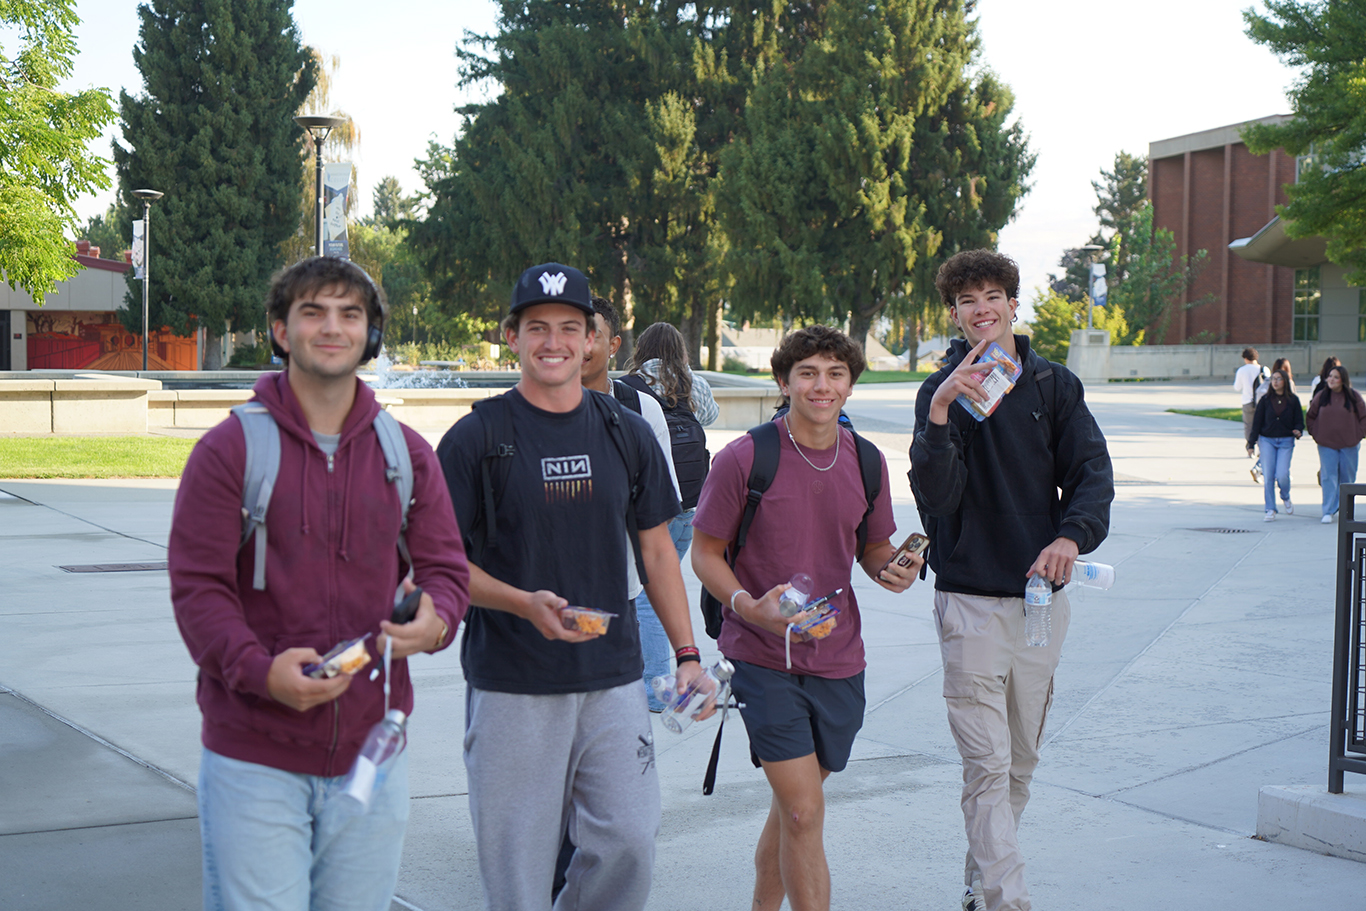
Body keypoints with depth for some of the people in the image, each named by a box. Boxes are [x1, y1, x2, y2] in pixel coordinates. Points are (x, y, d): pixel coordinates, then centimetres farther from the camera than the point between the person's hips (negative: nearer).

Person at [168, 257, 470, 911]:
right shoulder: (229, 450, -3)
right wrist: (261, 670, -25)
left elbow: (445, 569, 7)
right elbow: (198, 587, -8)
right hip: (253, 758, -3)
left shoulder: (407, 454, 8)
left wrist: (435, 622, -18)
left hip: (370, 751, 4)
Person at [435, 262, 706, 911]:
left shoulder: (627, 434, 9)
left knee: (630, 843, 0)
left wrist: (687, 651, 8)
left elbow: (656, 551, 15)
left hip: (614, 680, 3)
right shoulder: (477, 438, -3)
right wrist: (525, 603, -19)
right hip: (511, 687, -3)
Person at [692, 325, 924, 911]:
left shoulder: (866, 462, 4)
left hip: (838, 661, 5)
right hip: (762, 660, -5)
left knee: (792, 807, 18)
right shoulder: (744, 459, -11)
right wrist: (750, 606, -23)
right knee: (805, 813, -10)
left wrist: (891, 570, -8)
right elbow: (704, 554, -5)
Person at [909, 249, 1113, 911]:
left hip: (1042, 594, 4)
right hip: (970, 600, -4)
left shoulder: (1055, 386, 7)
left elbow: (1093, 471, 0)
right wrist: (940, 411, -30)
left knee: (1021, 763, 14)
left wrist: (1072, 535, -20)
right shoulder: (942, 391, -2)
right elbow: (936, 494, -14)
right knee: (987, 765, -10)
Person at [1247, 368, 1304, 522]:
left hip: (1286, 441, -1)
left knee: (1282, 474, -13)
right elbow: (1257, 421, 6)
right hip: (1267, 440, 1)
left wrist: (1298, 431, -17)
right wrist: (1251, 443, 2)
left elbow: (1299, 420, 6)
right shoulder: (1265, 400, 5)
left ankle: (1285, 498, 20)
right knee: (1268, 476, -5)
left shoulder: (1293, 400, 3)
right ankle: (1270, 510, 4)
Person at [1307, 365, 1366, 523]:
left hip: (1349, 445, 0)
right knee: (1328, 477, -7)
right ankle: (1328, 512, -8)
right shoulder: (1321, 397, 1)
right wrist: (1316, 435, 3)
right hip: (1327, 445, 0)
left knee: (1347, 478, 7)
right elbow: (1310, 417, 11)